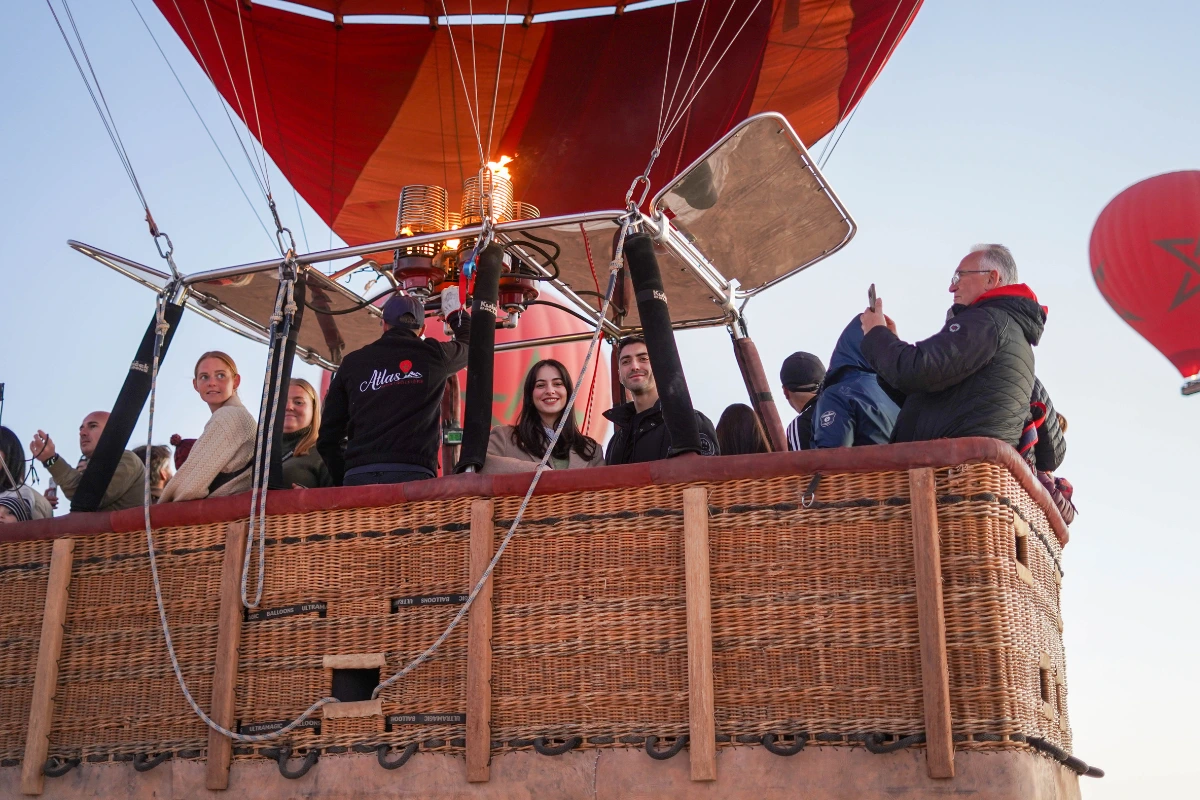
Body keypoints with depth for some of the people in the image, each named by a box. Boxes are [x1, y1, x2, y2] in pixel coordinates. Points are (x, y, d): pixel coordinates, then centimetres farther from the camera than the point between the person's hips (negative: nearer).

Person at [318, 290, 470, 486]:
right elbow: (470, 345, 37)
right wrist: (456, 312, 54)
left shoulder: (352, 362, 16)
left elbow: (327, 438, 15)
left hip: (358, 477, 2)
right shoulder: (433, 354, 11)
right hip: (412, 476, -2)